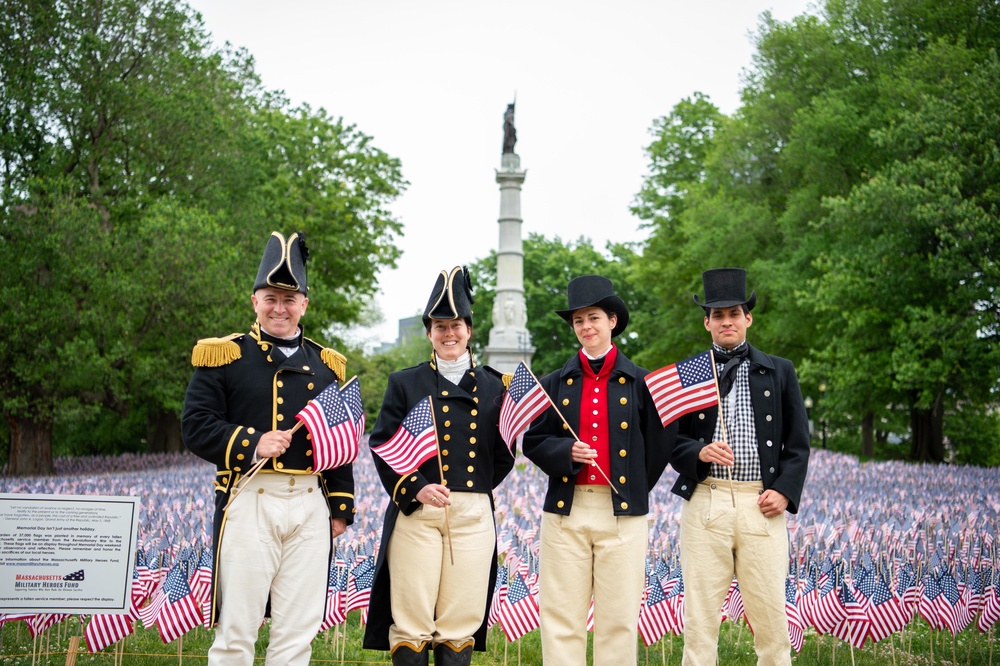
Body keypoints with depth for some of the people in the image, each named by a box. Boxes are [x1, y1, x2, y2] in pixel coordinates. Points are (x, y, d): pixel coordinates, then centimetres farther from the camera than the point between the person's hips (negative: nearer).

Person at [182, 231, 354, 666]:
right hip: (250, 503, -3)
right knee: (237, 630, 2)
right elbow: (196, 426, -5)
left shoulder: (326, 365, 14)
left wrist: (341, 508, 12)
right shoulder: (223, 355, 3)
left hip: (311, 507, 4)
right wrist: (252, 444, -19)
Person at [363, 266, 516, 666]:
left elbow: (505, 454, 13)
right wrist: (416, 489, -14)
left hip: (474, 516, 2)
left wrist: (472, 491, 3)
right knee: (411, 622, 0)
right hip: (415, 513, -1)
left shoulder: (494, 387, 12)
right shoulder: (405, 383, 7)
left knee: (461, 624, 6)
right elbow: (381, 445, 0)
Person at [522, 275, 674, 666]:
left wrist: (635, 489, 9)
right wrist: (566, 452, -10)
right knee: (560, 618, 3)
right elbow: (533, 441, 8)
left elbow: (658, 446, 8)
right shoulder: (555, 384, 9)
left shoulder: (642, 383, 4)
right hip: (565, 510, 1)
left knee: (618, 618, 4)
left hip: (622, 512, -1)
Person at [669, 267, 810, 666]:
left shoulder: (779, 372, 12)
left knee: (771, 615, 3)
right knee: (700, 615, 2)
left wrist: (785, 491, -4)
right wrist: (699, 452, -13)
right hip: (704, 502, 0)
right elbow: (670, 441, 7)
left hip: (761, 504, 1)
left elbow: (798, 442, 10)